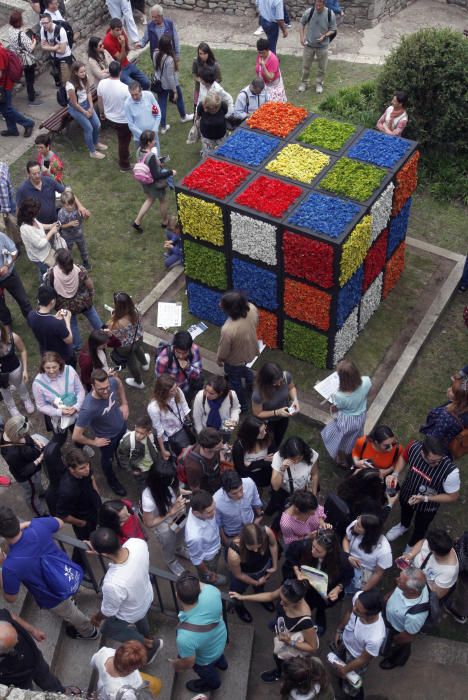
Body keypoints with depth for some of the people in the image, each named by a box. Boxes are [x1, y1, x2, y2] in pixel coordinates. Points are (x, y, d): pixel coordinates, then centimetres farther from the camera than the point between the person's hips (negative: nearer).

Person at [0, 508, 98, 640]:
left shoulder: (11, 566, -39)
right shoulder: (39, 526, -29)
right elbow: (60, 523, -2)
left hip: (55, 597, -4)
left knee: (69, 613, 30)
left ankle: (89, 632, 58)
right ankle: (69, 601, 72)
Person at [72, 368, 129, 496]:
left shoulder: (112, 382, -32)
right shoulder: (88, 408, -46)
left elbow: (119, 383, -3)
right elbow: (76, 436, -37)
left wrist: (124, 403, -5)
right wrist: (94, 442, -20)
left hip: (122, 426, 4)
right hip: (107, 437, -4)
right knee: (107, 459, 28)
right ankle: (112, 481, 60)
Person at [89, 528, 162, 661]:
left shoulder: (113, 584, -48)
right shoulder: (138, 543, -35)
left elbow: (108, 611, -23)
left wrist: (96, 618, -2)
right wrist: (98, 548, -9)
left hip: (130, 614, -5)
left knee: (107, 629, 30)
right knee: (142, 619, 39)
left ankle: (149, 644, 46)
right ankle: (148, 636, 70)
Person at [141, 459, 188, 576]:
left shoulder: (169, 483, -29)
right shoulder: (148, 498, -43)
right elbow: (149, 523, -27)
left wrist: (181, 501, -20)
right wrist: (171, 512, -35)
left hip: (179, 518, 4)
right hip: (165, 528, -4)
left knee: (180, 538, 36)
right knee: (168, 547, 29)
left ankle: (179, 549, 70)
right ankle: (171, 563, 63)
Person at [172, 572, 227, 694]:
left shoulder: (185, 637, -49)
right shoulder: (211, 591, -41)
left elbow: (189, 663, -25)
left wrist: (176, 665, -6)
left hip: (206, 658, -4)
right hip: (220, 637, 4)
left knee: (207, 672, 34)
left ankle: (212, 683, 66)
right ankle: (221, 663, 72)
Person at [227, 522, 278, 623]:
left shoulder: (267, 531, -41)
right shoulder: (234, 553, -46)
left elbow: (273, 545, -12)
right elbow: (238, 575, -22)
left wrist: (275, 566, -3)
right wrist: (256, 582, -7)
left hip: (264, 566, 2)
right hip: (244, 573, -2)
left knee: (261, 585, 36)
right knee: (237, 592, 31)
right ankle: (238, 605, 66)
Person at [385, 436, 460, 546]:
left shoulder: (450, 471, -42)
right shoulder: (413, 446, -33)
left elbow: (453, 497, -24)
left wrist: (425, 498, -31)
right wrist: (395, 474, -24)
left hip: (427, 507, -2)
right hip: (406, 493, 2)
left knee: (420, 528, 28)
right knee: (405, 512, 36)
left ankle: (411, 548, 61)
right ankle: (404, 526, 72)